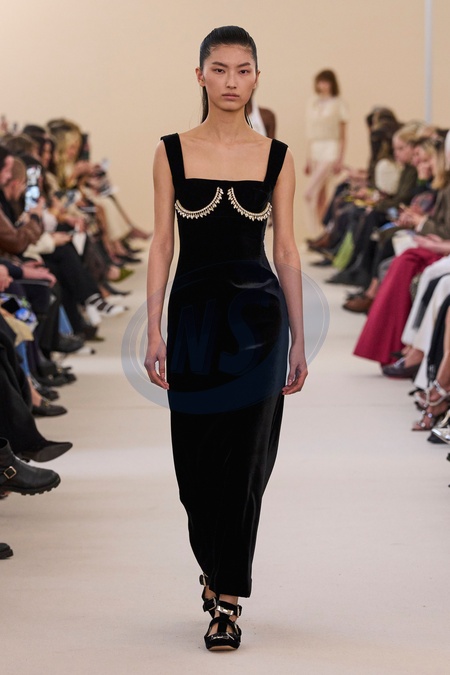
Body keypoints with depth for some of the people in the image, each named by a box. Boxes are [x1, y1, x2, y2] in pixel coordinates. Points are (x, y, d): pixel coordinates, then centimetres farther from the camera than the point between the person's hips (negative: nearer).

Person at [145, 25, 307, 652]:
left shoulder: (276, 157, 3)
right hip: (194, 314, 1)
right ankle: (217, 571, 31)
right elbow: (162, 246, 3)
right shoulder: (172, 152, 3)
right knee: (197, 458, 7)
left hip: (257, 316, -1)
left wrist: (299, 341, 3)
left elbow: (287, 251, 5)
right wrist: (154, 332, -3)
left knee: (243, 459, -3)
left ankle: (227, 602, 5)